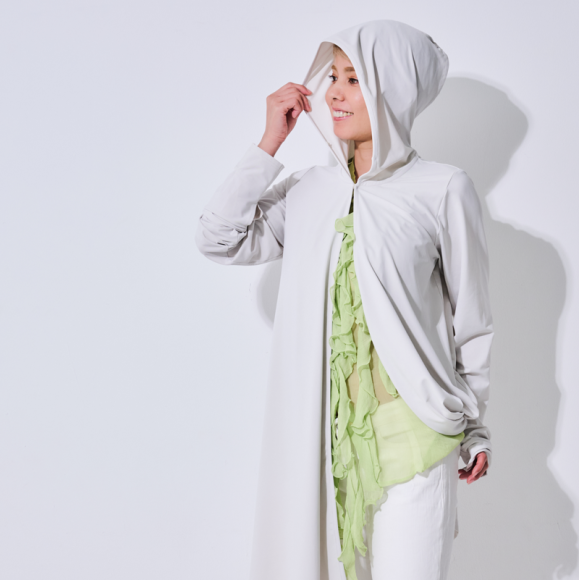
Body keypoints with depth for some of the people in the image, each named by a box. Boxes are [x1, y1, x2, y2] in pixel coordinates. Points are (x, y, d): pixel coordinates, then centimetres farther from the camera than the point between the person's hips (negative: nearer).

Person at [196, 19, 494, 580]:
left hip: (410, 428, -4)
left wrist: (474, 428, 6)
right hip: (320, 427, 4)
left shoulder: (442, 189, -6)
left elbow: (471, 318, 0)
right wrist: (269, 142, -2)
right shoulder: (308, 190, 6)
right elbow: (218, 239, 1)